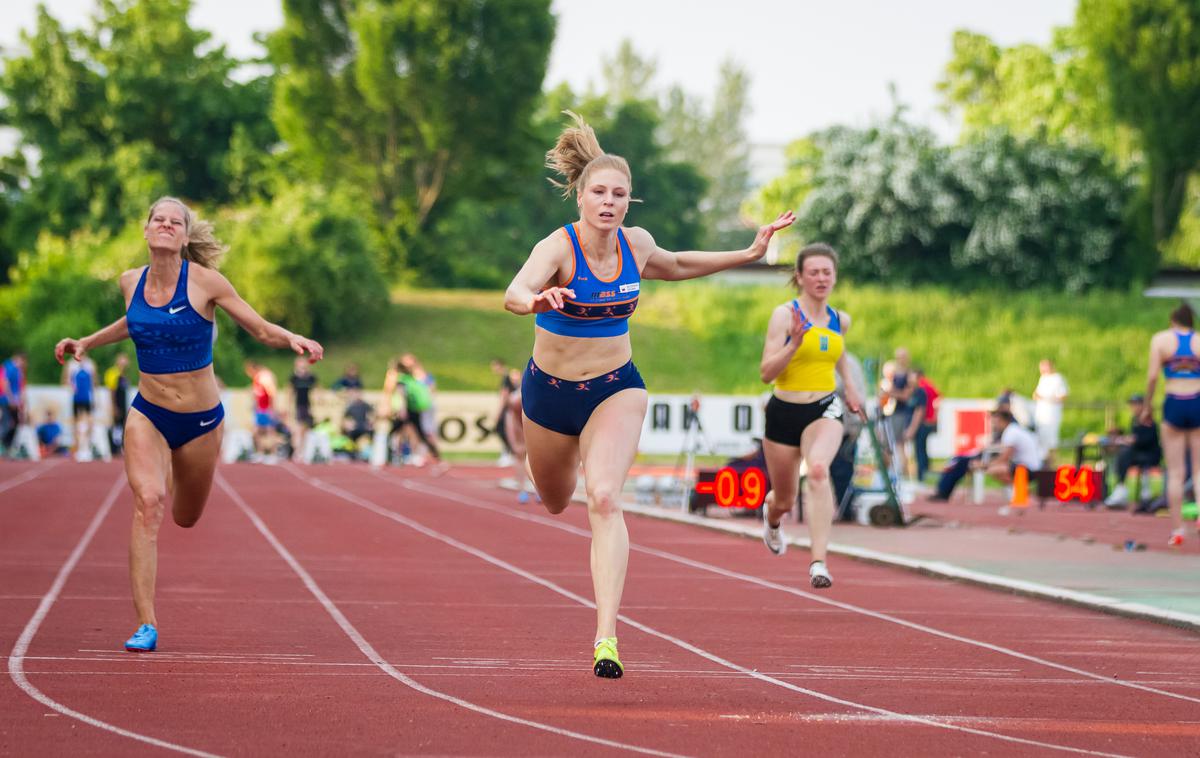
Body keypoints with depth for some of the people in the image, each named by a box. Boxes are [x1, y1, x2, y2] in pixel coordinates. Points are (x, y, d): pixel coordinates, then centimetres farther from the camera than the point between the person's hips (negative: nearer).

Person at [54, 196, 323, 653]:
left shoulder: (204, 282, -13)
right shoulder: (131, 282, -2)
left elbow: (263, 330, -9)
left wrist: (294, 340, -28)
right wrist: (87, 343, 17)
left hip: (200, 420, -1)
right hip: (147, 414, 1)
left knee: (186, 517, 18)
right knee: (147, 504, -22)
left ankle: (173, 477, 58)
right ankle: (147, 625, -20)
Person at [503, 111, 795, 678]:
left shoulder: (636, 245, -8)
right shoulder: (557, 248, -23)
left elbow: (676, 266, 17)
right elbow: (514, 293, -44)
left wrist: (748, 254, 13)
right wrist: (536, 300, -68)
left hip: (615, 389, 1)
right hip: (550, 391, -1)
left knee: (604, 500, -22)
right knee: (556, 503, 23)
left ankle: (607, 637, -29)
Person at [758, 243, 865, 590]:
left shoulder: (840, 320, 6)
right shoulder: (784, 314, -9)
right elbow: (766, 372, -14)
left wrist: (849, 384, 24)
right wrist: (794, 343, -27)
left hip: (824, 410, 1)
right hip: (784, 411, -1)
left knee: (818, 471, -32)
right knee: (784, 499, 13)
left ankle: (819, 562, -39)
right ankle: (771, 518, 55)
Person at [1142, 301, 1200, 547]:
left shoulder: (1161, 339, 3)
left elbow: (1152, 376, -5)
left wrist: (1147, 407, 5)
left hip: (1173, 404, 0)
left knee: (1175, 472, 6)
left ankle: (1177, 529, 4)